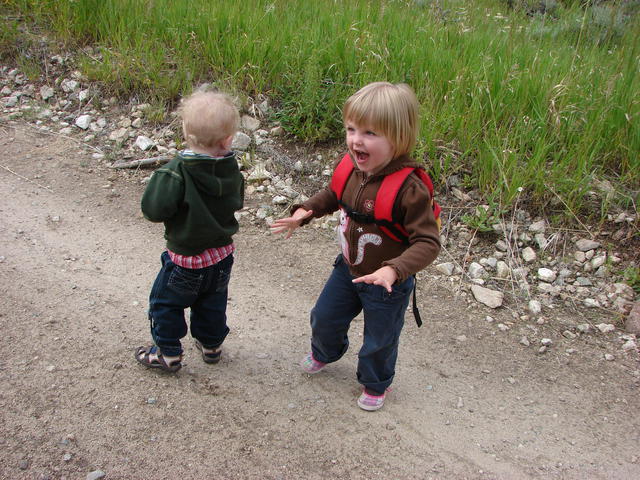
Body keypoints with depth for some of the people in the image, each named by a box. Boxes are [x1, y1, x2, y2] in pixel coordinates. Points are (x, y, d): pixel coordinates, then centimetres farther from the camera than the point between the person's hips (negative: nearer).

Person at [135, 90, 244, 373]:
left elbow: (154, 210, -27)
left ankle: (168, 354, 29)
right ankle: (211, 346, 43)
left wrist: (158, 180, -9)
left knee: (164, 303, 18)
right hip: (222, 254, 5)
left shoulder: (177, 172, -28)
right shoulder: (232, 169, -12)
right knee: (213, 302, 26)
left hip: (186, 259, -5)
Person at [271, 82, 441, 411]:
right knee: (324, 317, 27)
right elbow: (333, 195, 9)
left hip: (386, 283, -6)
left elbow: (428, 242, -32)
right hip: (347, 268, 6)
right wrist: (305, 211, -8)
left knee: (380, 341, 18)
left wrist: (395, 269, -45)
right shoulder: (352, 169, -13)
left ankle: (375, 385, 50)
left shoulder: (409, 189, -35)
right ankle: (324, 353, 62)